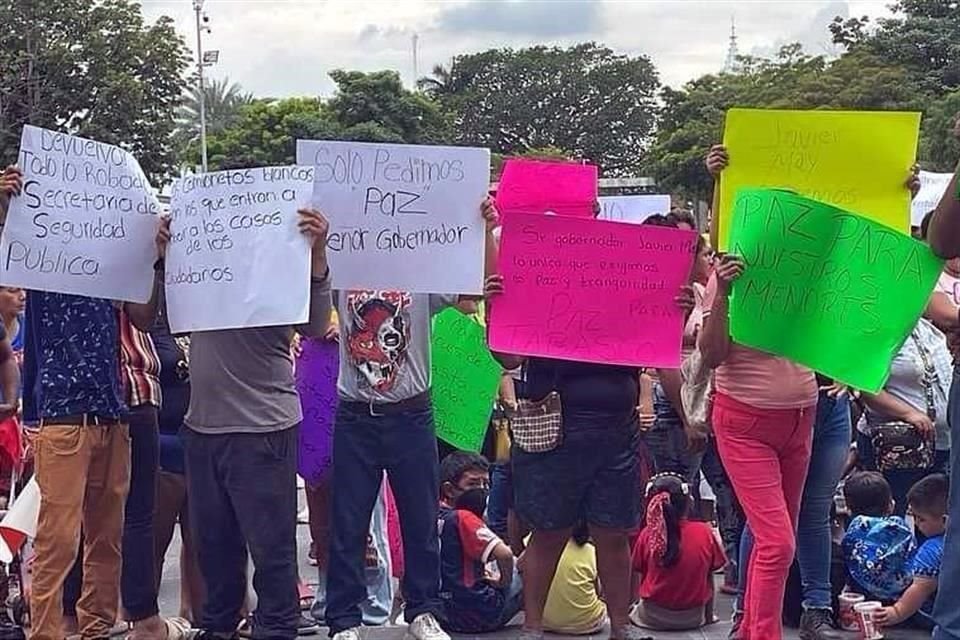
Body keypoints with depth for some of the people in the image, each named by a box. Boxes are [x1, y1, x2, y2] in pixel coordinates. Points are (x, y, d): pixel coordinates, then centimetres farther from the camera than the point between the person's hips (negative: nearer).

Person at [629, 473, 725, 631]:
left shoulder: (647, 534, -11)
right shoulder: (704, 532, -11)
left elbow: (641, 577, -2)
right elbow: (709, 579, -2)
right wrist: (709, 616, 11)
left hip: (652, 617, 1)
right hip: (693, 618, -1)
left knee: (635, 611, 29)